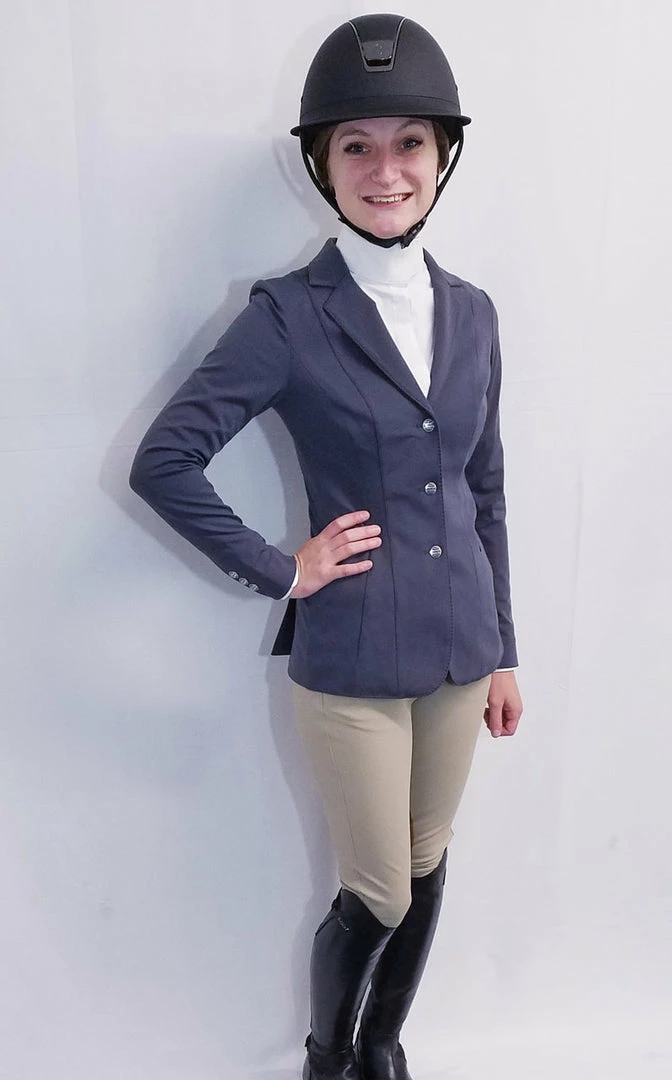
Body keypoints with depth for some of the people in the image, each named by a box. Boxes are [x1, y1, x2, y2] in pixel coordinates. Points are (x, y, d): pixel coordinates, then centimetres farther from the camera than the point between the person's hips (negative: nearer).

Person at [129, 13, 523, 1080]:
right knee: (378, 894, 9)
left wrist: (503, 649, 12)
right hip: (350, 660, -5)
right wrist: (282, 572, -12)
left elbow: (485, 492, 10)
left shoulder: (471, 311, 6)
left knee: (426, 875, 19)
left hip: (459, 649, 5)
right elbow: (163, 462, -14)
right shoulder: (289, 314, -11)